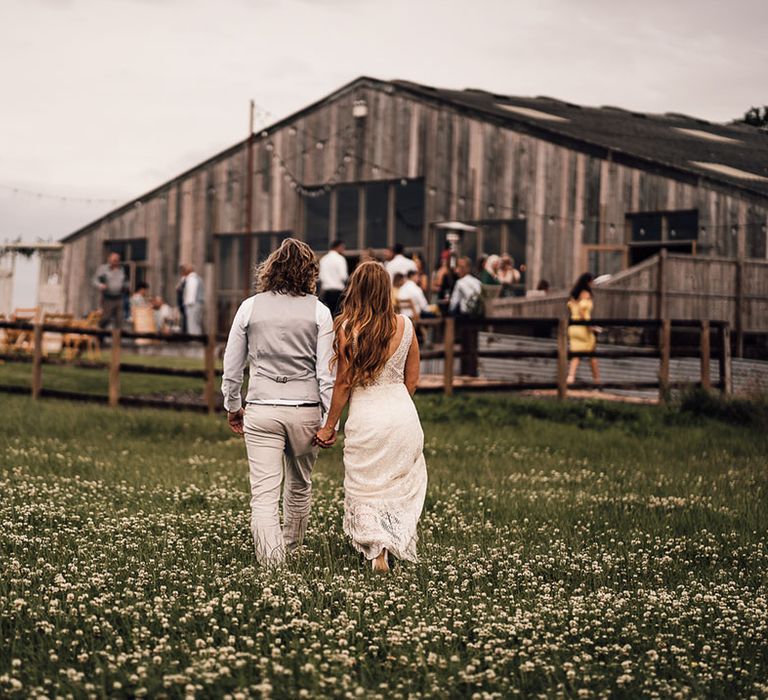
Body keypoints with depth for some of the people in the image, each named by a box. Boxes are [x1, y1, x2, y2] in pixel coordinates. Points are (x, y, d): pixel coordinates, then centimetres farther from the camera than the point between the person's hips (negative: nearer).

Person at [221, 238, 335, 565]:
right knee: (299, 486, 22)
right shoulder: (319, 311, -1)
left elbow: (231, 366, 7)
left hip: (261, 409, -1)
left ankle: (271, 562, -13)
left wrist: (233, 407, 21)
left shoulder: (250, 307, 2)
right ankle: (291, 548, 40)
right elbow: (326, 371, -4)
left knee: (264, 493, -3)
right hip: (305, 408, 1)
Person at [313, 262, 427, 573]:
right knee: (403, 481, 20)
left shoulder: (346, 329, -9)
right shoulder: (404, 325, -1)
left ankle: (376, 549, -1)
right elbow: (412, 380, 7)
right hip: (403, 414, 2)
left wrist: (329, 426, 5)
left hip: (365, 416, -2)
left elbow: (343, 384, -6)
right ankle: (398, 541, 22)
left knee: (365, 487, 10)